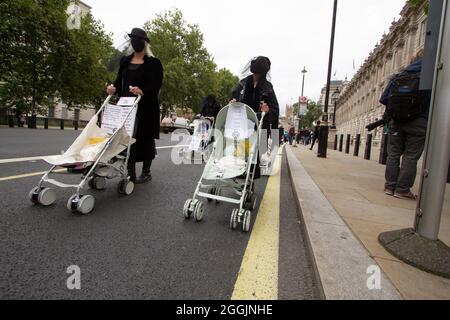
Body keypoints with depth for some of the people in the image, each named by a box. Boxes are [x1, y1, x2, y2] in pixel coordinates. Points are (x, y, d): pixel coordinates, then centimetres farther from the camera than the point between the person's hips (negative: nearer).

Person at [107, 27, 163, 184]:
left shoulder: (153, 63, 2)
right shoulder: (125, 60, 17)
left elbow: (156, 85, -9)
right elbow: (119, 80, 15)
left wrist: (143, 91, -26)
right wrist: (114, 88, -7)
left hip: (146, 107, -4)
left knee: (145, 139, 0)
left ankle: (146, 172, 13)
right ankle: (130, 173, 10)